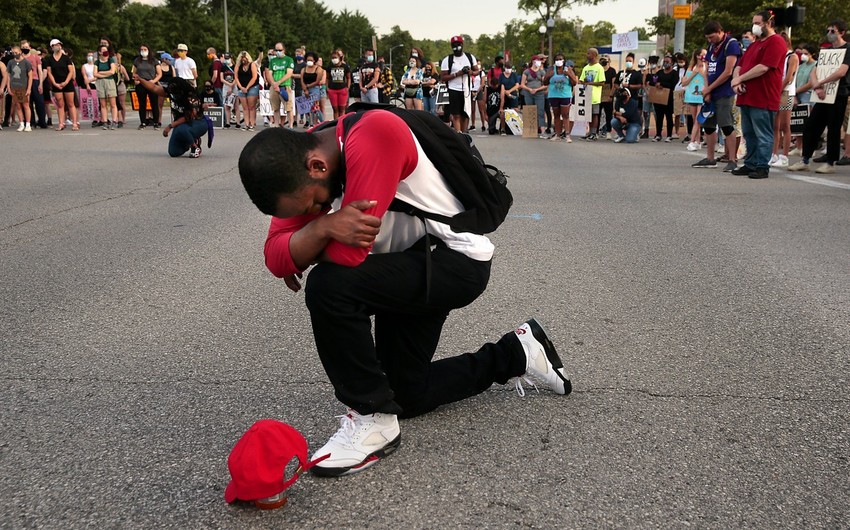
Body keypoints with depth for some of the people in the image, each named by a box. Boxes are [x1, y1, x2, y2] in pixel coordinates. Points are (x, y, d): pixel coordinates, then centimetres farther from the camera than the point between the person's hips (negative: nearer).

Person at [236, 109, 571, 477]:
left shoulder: (375, 133, -32)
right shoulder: (299, 168, -7)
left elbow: (349, 254, -34)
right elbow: (276, 259, -14)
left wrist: (303, 253, -14)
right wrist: (323, 228, -33)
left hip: (458, 260, -9)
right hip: (410, 266, 9)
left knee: (328, 287, -30)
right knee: (407, 397, 15)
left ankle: (373, 420, -11)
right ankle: (515, 354, 32)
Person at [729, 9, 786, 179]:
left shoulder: (776, 42, -7)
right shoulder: (755, 44, 23)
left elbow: (763, 67, -18)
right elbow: (740, 66, 20)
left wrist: (740, 78, -11)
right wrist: (737, 80, -1)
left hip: (763, 99, -9)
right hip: (747, 97, 9)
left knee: (763, 135, -5)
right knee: (749, 134, 12)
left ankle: (762, 167, -2)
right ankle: (750, 164, 18)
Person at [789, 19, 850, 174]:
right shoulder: (826, 51, 17)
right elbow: (813, 72, 9)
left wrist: (820, 83, -16)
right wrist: (817, 87, -10)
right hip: (823, 96, 7)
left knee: (833, 129, -3)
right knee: (810, 127, 3)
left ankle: (830, 163, 3)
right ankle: (805, 160, 9)